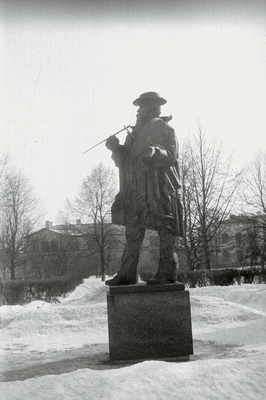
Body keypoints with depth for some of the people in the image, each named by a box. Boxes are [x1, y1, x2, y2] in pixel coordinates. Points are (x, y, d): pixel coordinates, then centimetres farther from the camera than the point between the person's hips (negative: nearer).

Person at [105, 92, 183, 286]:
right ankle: (127, 274, 7)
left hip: (161, 190, -7)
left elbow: (171, 156, -11)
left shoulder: (165, 128, 3)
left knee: (166, 232, -5)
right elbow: (123, 162, 18)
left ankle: (167, 273, -1)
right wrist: (116, 148, 0)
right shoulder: (136, 132, 22)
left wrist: (154, 152, -28)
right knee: (133, 233, 4)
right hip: (138, 191, 7)